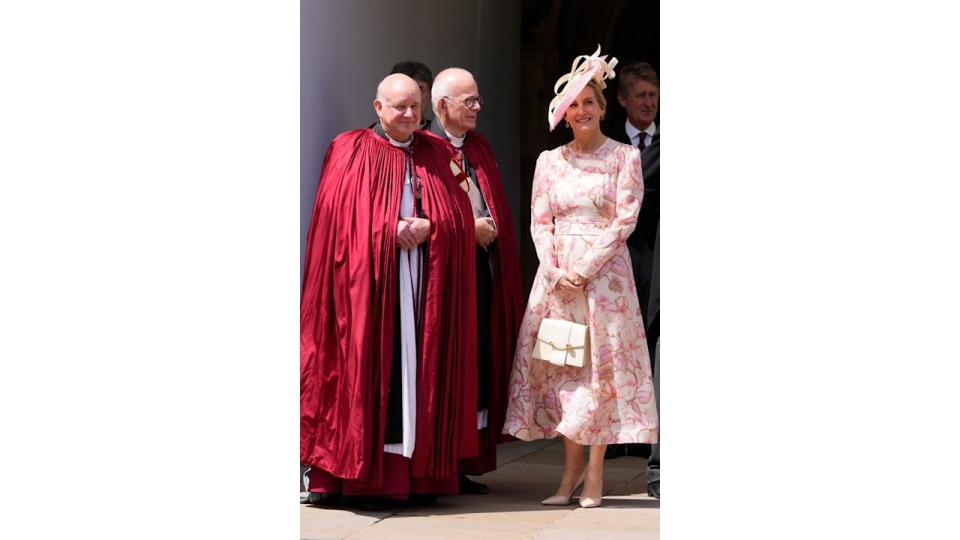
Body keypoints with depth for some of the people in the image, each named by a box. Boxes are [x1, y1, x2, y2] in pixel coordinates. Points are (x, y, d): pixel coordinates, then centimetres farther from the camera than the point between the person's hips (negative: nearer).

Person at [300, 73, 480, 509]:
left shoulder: (433, 155, 14)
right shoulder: (352, 151, 4)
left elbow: (458, 213, 7)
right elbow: (342, 212, -6)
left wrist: (428, 227, -12)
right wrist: (391, 230, -16)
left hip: (423, 285, 3)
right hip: (368, 281, -3)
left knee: (419, 370, 0)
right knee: (369, 367, -6)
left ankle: (417, 470, 2)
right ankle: (364, 474, -4)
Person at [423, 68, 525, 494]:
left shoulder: (480, 147, 18)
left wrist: (491, 228, 1)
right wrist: (468, 227, -12)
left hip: (483, 267, 7)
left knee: (479, 361, 4)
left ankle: (464, 463, 8)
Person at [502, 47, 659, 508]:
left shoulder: (624, 157, 0)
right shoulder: (549, 161, 11)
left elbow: (625, 219, -7)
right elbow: (539, 222, 8)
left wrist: (584, 269, -13)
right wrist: (556, 271, -7)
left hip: (604, 272, -3)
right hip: (557, 274, 3)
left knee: (602, 365, -4)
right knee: (561, 366, 1)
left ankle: (594, 471, -1)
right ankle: (571, 469, 7)